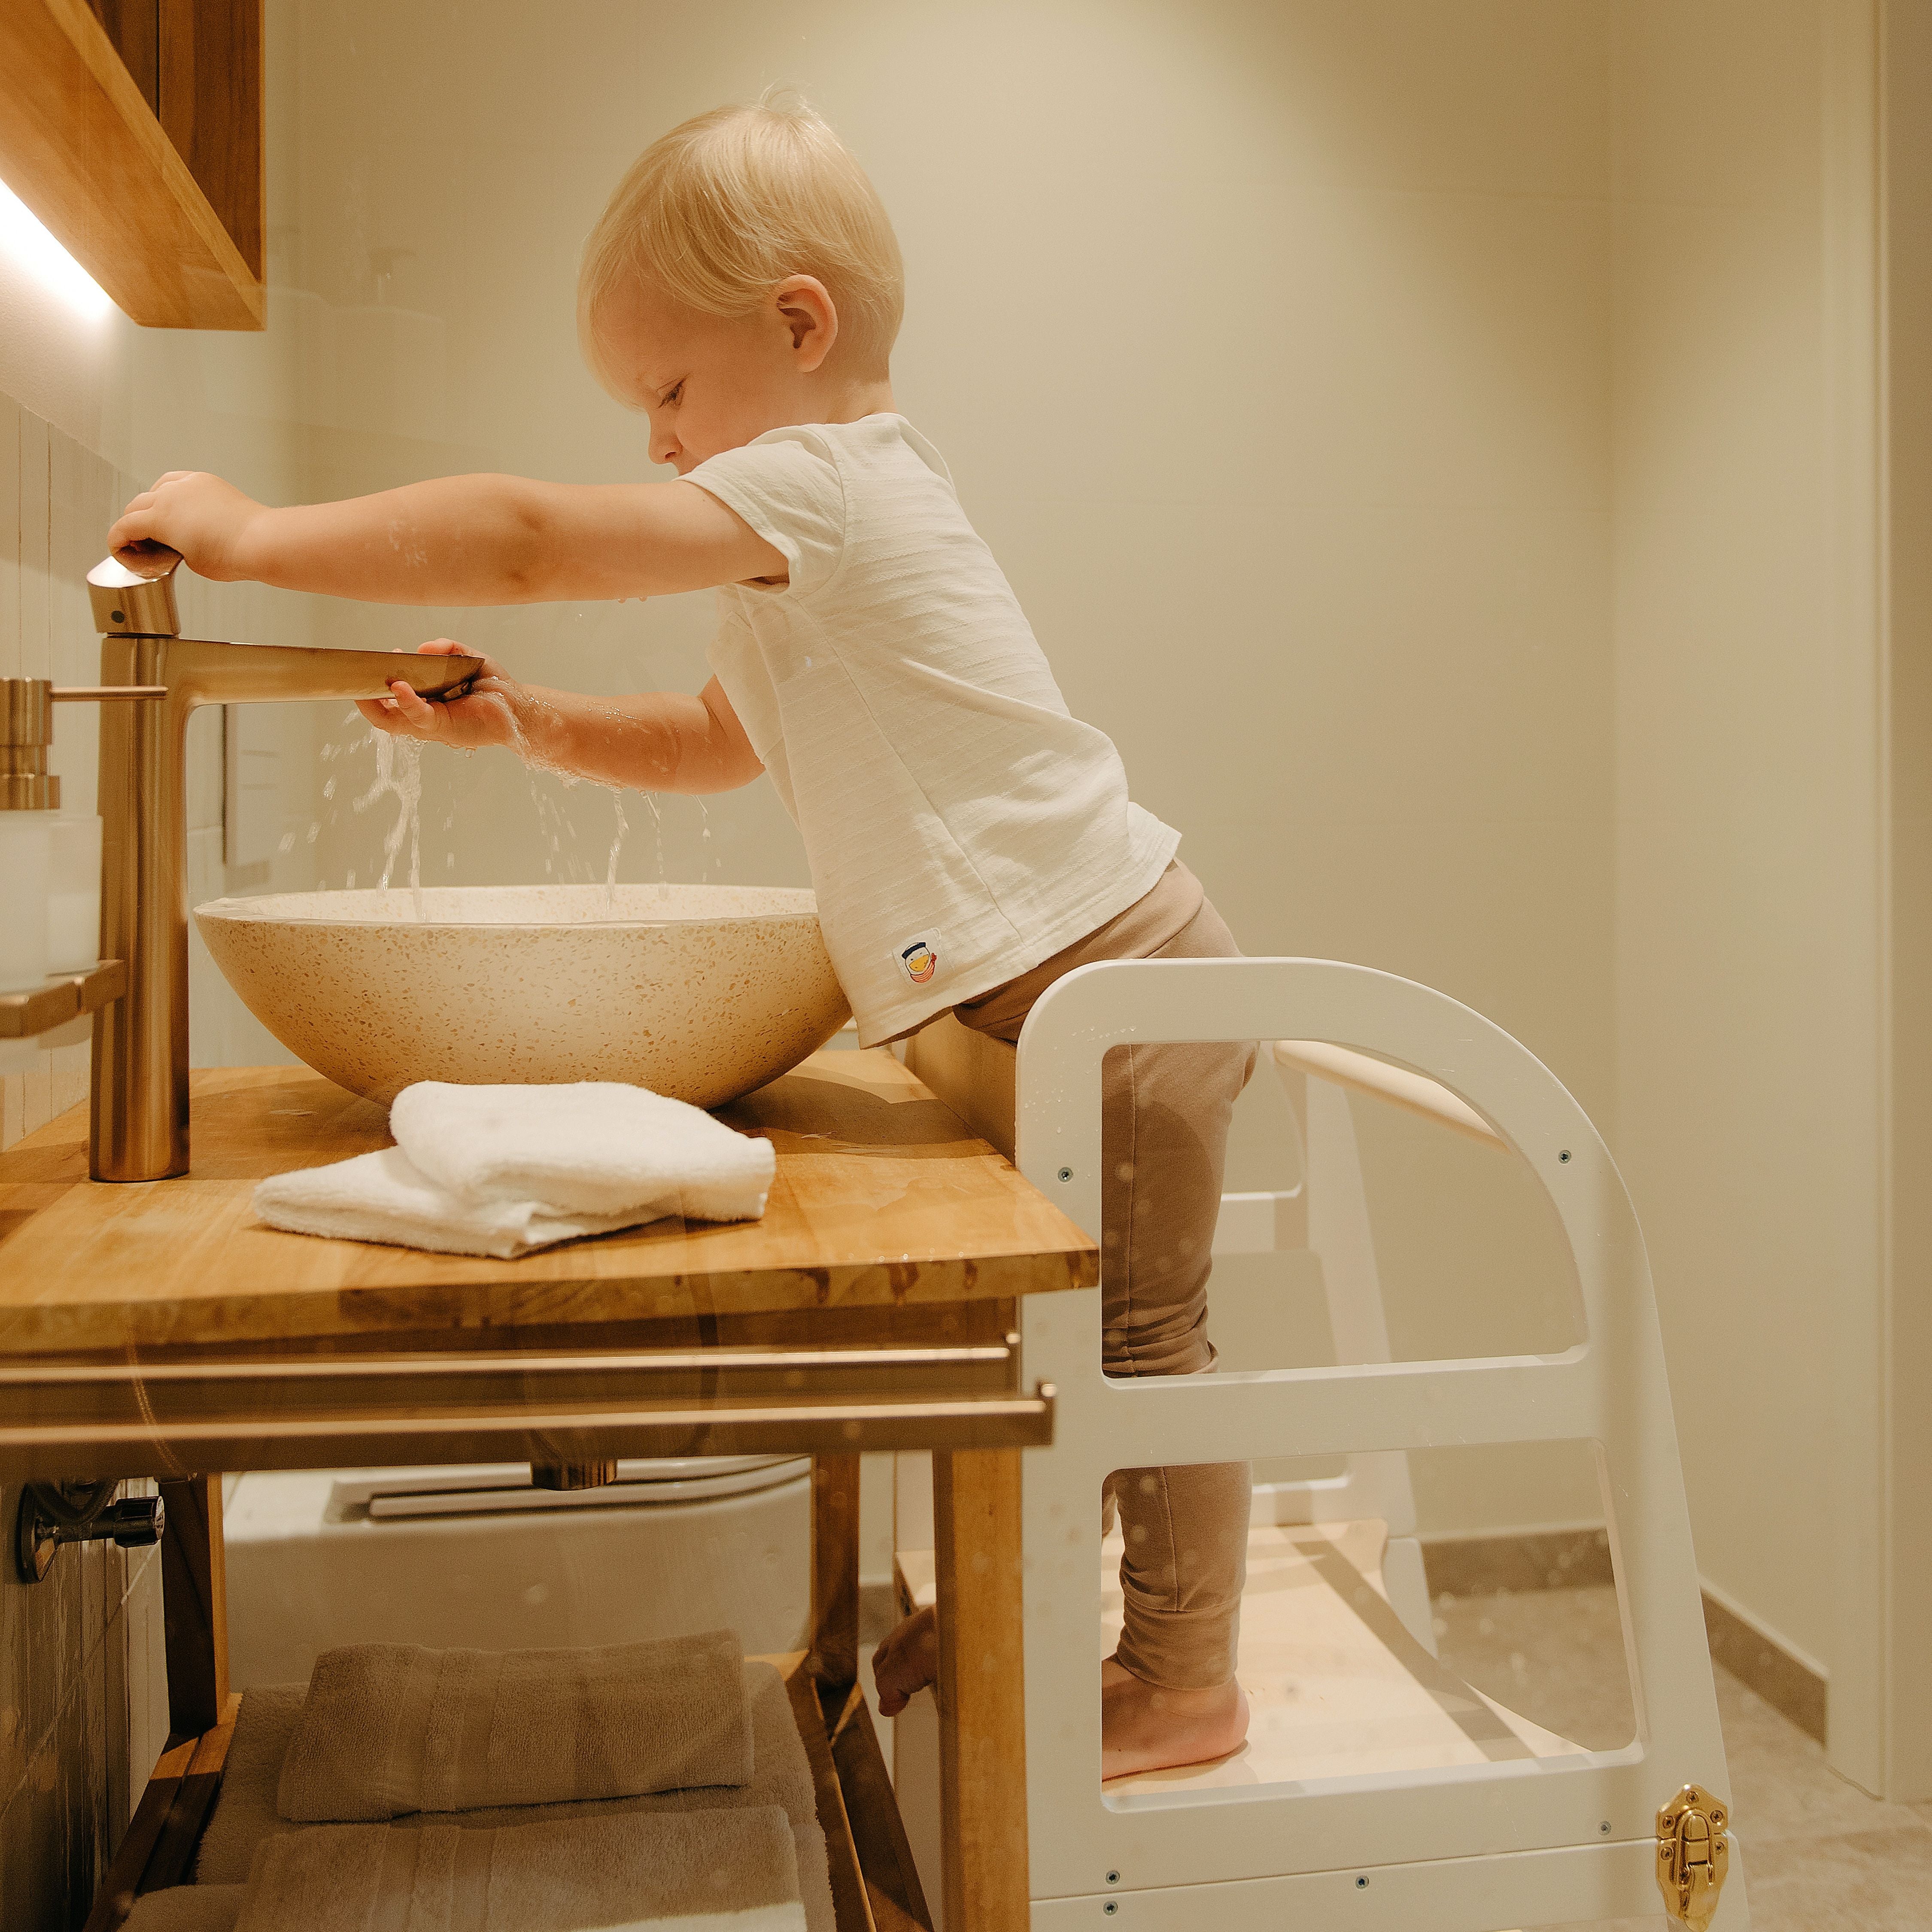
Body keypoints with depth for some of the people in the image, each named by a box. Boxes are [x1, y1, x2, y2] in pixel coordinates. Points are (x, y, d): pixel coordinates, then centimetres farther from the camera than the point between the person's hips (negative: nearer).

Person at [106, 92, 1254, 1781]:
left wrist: (258, 534, -14)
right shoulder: (810, 555, 16)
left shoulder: (820, 483, -16)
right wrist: (528, 722, 11)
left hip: (1115, 974, -10)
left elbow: (531, 541, -23)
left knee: (1134, 1334, 2)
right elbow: (719, 742, 25)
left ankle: (1184, 1680, 18)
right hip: (1043, 1004, 10)